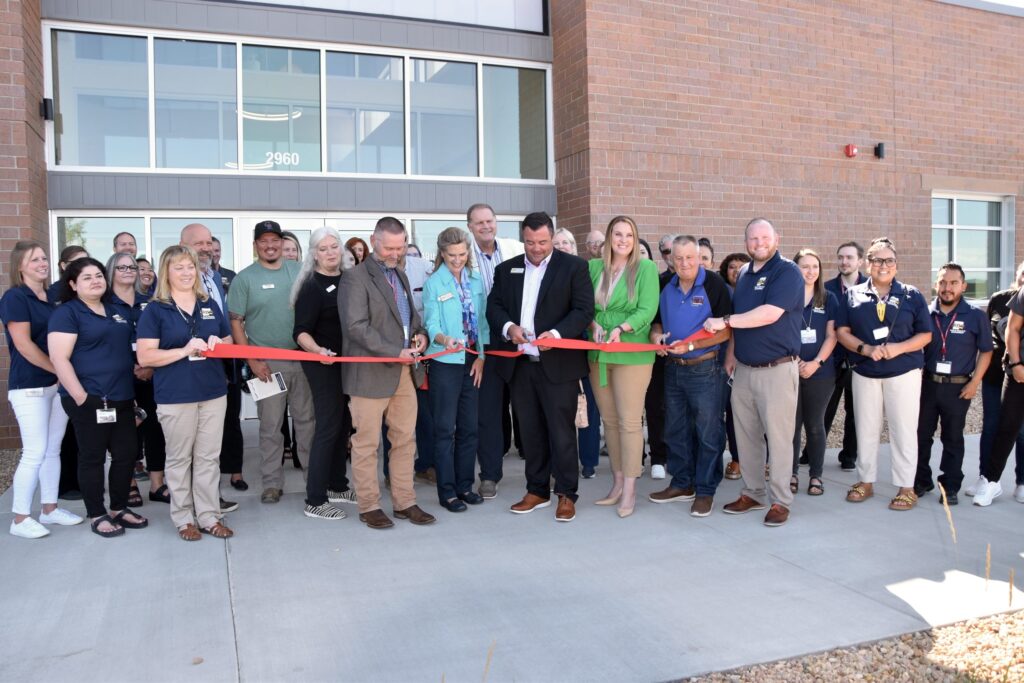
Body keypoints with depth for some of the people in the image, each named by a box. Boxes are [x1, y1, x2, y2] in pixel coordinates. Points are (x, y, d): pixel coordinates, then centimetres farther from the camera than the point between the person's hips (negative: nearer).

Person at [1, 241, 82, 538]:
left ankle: (50, 508, 21)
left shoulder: (52, 298, 13)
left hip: (58, 384, 7)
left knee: (53, 449, 11)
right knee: (35, 452, -6)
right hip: (29, 387, -7)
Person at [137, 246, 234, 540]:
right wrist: (185, 350, -21)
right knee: (179, 458, 8)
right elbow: (145, 356, -10)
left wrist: (218, 344, -6)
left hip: (213, 393, 4)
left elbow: (230, 343, 18)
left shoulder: (210, 305, 10)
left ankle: (209, 516, 19)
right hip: (175, 396, -4)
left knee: (209, 457, 9)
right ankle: (183, 518, 20)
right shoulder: (155, 310, -3)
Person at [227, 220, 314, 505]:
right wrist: (252, 360, -9)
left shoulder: (299, 271, 7)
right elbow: (235, 322, -2)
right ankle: (272, 482, 16)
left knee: (307, 419, 10)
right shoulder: (244, 278, -1)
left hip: (303, 358, 3)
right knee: (270, 425, 5)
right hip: (267, 364, -2)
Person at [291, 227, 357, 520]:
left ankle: (337, 485, 29)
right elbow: (301, 332, -17)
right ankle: (315, 501, 2)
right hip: (324, 365, -7)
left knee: (344, 425, 14)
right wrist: (317, 350, -34)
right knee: (328, 427, -6)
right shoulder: (312, 287, -12)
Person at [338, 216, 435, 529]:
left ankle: (404, 502, 22)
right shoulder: (356, 278, -9)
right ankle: (369, 506, 16)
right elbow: (357, 327, -17)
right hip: (371, 373, -7)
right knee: (367, 444, 3)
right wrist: (396, 352, -19)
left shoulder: (400, 275, 17)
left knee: (405, 440, 11)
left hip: (405, 372, 7)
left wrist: (420, 334, 3)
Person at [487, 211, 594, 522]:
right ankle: (537, 490, 25)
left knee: (561, 430, -1)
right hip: (520, 364, 4)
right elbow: (494, 307, 7)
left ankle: (566, 494, 12)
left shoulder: (573, 267, -1)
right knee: (531, 431, 13)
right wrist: (508, 327, -14)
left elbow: (584, 310, -7)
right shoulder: (506, 269, 11)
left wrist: (556, 333, -22)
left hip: (558, 363, -4)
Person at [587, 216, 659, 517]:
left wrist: (621, 329, -24)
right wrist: (593, 325, -11)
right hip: (598, 353, 5)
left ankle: (629, 490, 6)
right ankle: (617, 482, 23)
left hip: (632, 353, -4)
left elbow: (647, 310, -10)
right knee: (609, 420, 12)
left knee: (629, 422, -2)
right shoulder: (594, 267, 9)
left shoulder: (646, 268, -3)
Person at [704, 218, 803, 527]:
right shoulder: (744, 274, 15)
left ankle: (780, 501, 10)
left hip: (777, 369, -7)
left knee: (778, 436, -1)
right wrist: (730, 354, 11)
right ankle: (752, 493, 23)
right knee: (746, 435, 11)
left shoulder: (787, 272, -8)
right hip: (743, 368, 7)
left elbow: (770, 314, -21)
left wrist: (724, 321, -18)